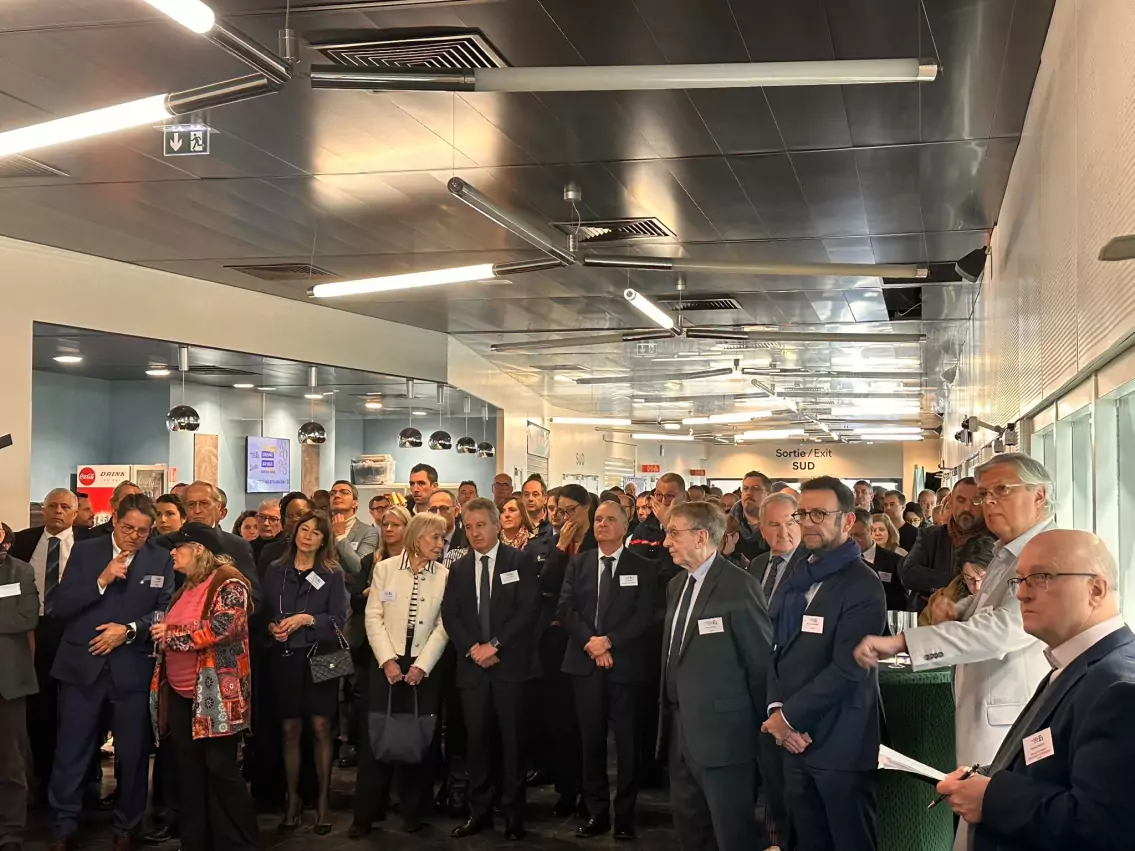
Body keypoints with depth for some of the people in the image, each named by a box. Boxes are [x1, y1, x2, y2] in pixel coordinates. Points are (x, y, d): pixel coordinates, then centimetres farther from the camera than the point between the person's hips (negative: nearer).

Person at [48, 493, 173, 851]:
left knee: (133, 753, 8)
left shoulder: (161, 559, 3)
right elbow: (59, 607, -3)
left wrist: (129, 630, -14)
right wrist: (101, 581, -15)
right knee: (70, 752, 4)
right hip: (82, 665, 0)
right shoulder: (84, 551, 2)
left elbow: (166, 611, 0)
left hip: (133, 669, 0)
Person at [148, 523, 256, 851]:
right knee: (188, 770, 11)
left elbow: (224, 625, -23)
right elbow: (169, 629, 27)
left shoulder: (228, 581, -10)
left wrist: (171, 633, -13)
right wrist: (161, 633, 4)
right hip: (181, 693, 8)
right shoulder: (187, 586, 16)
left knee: (220, 768, -4)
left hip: (216, 694, -8)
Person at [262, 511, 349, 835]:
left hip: (320, 657, -2)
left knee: (320, 729, -1)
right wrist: (272, 627, -12)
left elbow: (338, 619, -5)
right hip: (285, 658, 2)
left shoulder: (332, 575, 1)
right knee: (290, 730, 4)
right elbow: (263, 613, 8)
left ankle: (323, 800, 8)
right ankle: (292, 800, 13)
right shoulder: (275, 572, 6)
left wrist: (306, 619, -18)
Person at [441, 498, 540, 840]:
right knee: (477, 741, 6)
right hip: (472, 666, 3)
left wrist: (494, 645, -13)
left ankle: (514, 814, 11)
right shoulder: (459, 569, 13)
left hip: (510, 664, -3)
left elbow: (528, 610, -8)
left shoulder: (520, 562, 0)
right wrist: (472, 649, -9)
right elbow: (450, 615, 7)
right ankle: (479, 811, 15)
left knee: (512, 740, 2)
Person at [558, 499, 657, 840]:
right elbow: (564, 608, 1)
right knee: (591, 741, 7)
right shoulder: (578, 563, 9)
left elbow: (645, 616, -7)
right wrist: (590, 642, -12)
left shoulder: (641, 568, 1)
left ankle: (624, 815, 13)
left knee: (626, 742, 3)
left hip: (625, 665, -2)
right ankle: (596, 812, 16)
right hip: (585, 664, 2)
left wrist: (609, 641, -16)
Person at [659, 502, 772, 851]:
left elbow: (761, 661, -14)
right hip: (681, 728, 8)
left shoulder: (739, 586, -16)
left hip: (722, 731, -8)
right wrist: (672, 711, 10)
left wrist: (758, 725, -9)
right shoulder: (677, 585, 12)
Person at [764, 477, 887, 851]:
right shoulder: (794, 580, 13)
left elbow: (847, 669, -19)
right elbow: (775, 649, 10)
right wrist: (776, 709, -6)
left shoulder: (863, 586, -13)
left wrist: (790, 716, -14)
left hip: (840, 743, -7)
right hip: (795, 739, 7)